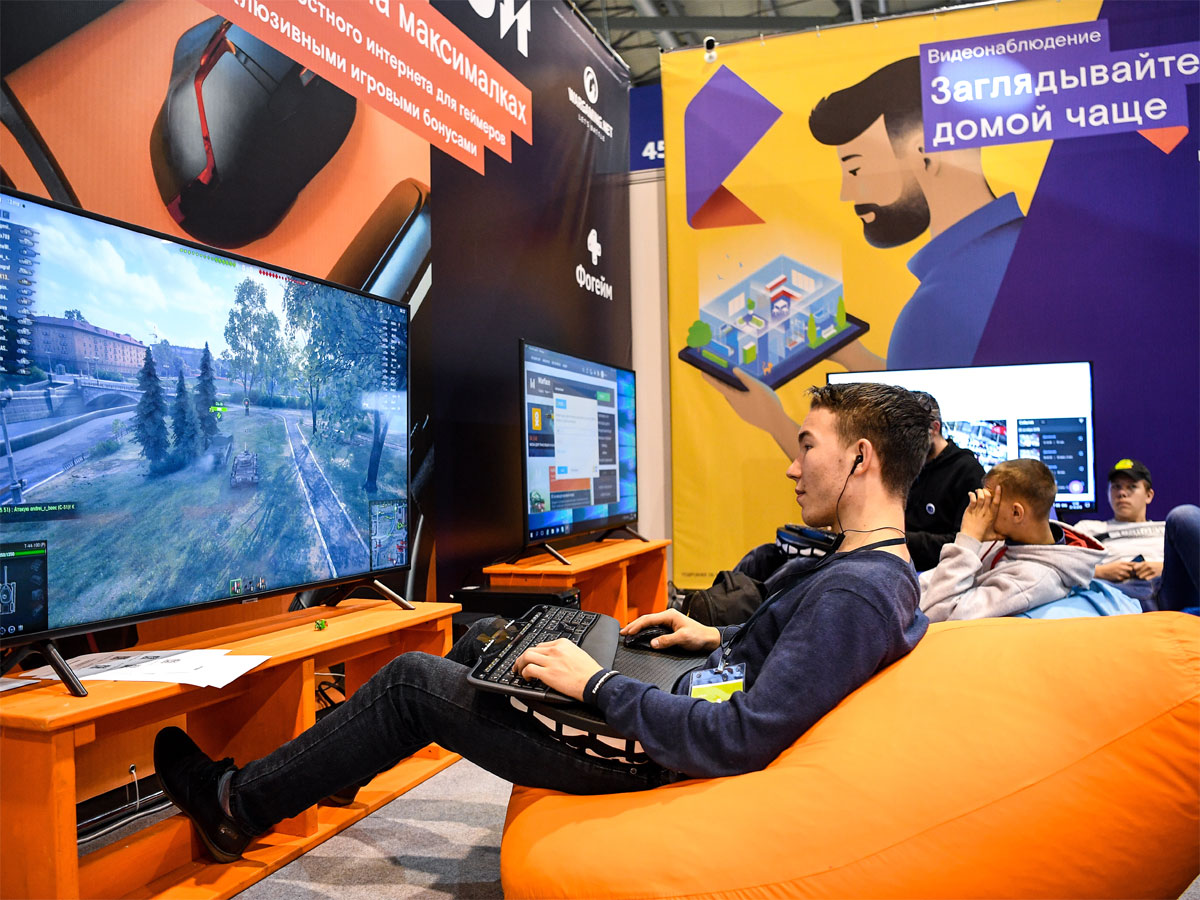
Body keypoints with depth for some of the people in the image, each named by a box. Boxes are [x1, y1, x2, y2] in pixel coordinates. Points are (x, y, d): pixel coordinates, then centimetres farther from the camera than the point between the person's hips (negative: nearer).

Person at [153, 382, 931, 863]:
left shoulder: (855, 592, -27)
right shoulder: (882, 570, 4)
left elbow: (741, 742, -33)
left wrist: (599, 685, -26)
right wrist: (718, 640, 9)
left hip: (652, 764, -10)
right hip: (674, 708, 10)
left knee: (413, 679, -4)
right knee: (485, 639, 19)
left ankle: (240, 806, 18)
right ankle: (341, 757, 36)